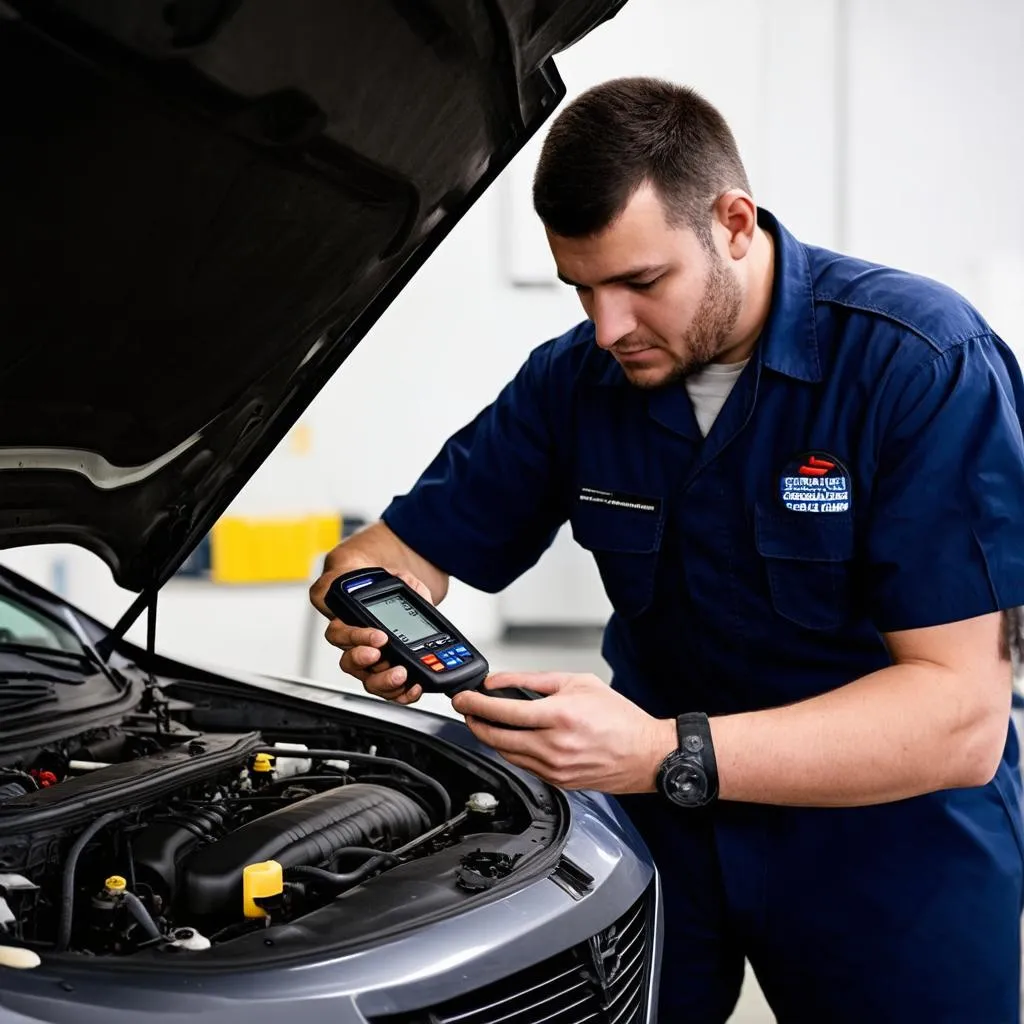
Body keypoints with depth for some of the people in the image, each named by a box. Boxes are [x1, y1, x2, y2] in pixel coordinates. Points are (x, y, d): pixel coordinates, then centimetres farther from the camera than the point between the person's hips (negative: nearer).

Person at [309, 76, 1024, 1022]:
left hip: (891, 829, -3)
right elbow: (398, 548, 4)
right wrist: (372, 624, -22)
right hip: (664, 817, 4)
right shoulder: (573, 381, -5)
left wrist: (665, 755, -37)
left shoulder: (927, 363, -21)